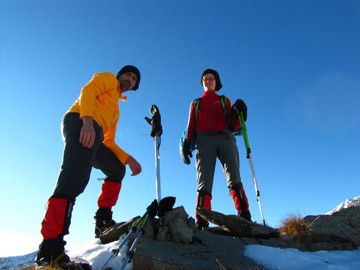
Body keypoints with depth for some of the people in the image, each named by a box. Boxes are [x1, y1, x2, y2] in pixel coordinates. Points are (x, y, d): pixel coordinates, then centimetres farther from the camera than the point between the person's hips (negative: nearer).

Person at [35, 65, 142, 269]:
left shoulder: (116, 111, 38)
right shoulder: (107, 78, 20)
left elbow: (108, 142, 29)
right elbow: (87, 91, -3)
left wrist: (128, 159, 17)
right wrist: (87, 121, -21)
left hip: (95, 136, 9)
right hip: (80, 121, -9)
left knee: (117, 169, 17)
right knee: (75, 178, -26)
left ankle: (103, 221, 12)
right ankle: (50, 248, -32)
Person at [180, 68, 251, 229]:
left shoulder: (224, 100, 25)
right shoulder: (196, 103, 27)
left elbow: (233, 125, 15)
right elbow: (191, 125, 16)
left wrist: (239, 115, -6)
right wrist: (186, 143, 0)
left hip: (225, 138, 1)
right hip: (204, 139, 0)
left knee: (234, 179, -14)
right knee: (204, 183, -12)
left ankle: (245, 218, -19)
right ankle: (201, 223, -16)